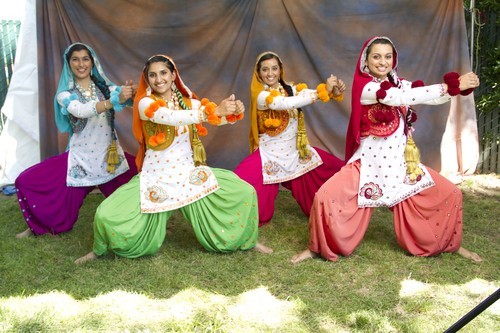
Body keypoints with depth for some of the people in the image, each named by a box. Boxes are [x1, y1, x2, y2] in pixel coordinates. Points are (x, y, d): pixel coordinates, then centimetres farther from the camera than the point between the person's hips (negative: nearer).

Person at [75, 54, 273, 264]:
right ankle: (101, 250, 20)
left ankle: (247, 240, 20)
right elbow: (171, 118, -30)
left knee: (244, 193, -6)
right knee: (107, 216, -15)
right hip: (156, 178, -3)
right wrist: (214, 110, -40)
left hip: (189, 174, 3)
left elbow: (220, 117, -8)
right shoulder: (145, 103, -10)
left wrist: (235, 112, -33)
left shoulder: (190, 103, 3)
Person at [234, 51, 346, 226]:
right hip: (270, 154, -5)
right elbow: (286, 104, -31)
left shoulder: (292, 89, 3)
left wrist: (334, 91, -35)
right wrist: (322, 92, -34)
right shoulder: (261, 95, -13)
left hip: (296, 151, 5)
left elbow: (314, 93, -14)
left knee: (337, 169, 1)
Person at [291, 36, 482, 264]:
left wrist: (458, 85, -27)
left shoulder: (400, 84, 6)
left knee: (450, 194, 4)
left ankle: (452, 245, 28)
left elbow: (434, 97, -5)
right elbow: (398, 98, -29)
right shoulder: (364, 86, -13)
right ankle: (318, 248, 4)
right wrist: (453, 86, -30)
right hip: (369, 163, -5)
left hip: (401, 163, 6)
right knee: (326, 196, -21)